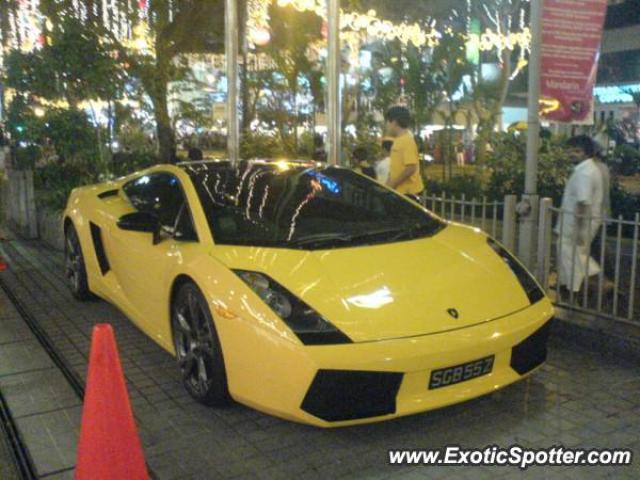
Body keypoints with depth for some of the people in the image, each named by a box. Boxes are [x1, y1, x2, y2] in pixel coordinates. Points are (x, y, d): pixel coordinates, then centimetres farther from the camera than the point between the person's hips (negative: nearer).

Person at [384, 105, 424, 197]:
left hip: (407, 191, -9)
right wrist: (388, 184, 12)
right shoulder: (398, 140, 13)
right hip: (398, 190, 9)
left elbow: (411, 168, -23)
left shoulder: (407, 141, -15)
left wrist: (393, 184, -18)